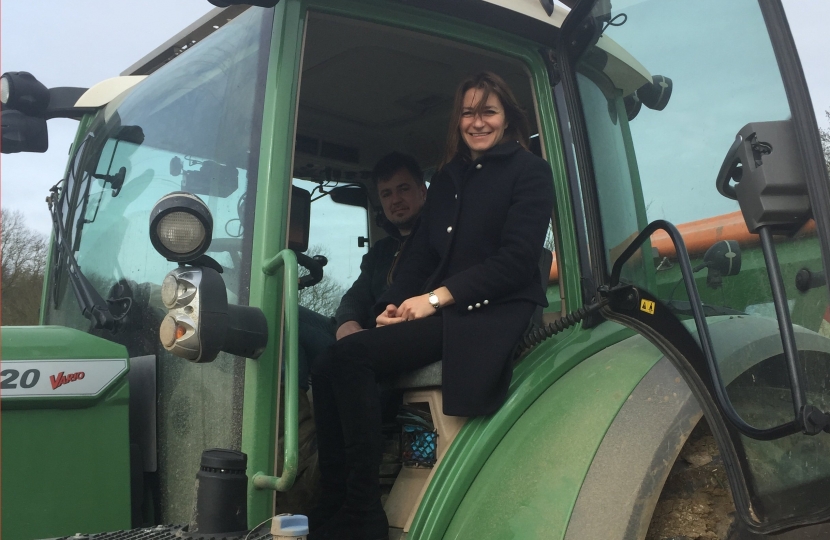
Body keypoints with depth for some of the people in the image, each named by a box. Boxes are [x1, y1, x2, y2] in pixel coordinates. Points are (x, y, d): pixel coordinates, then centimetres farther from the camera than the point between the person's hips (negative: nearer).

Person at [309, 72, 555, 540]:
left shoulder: (530, 172, 3)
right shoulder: (447, 177, 21)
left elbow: (517, 260, -10)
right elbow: (423, 252, 16)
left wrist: (438, 297, -16)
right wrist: (395, 304, -4)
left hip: (491, 314, -6)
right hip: (441, 313, 6)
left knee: (353, 357, -27)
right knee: (329, 364, -18)